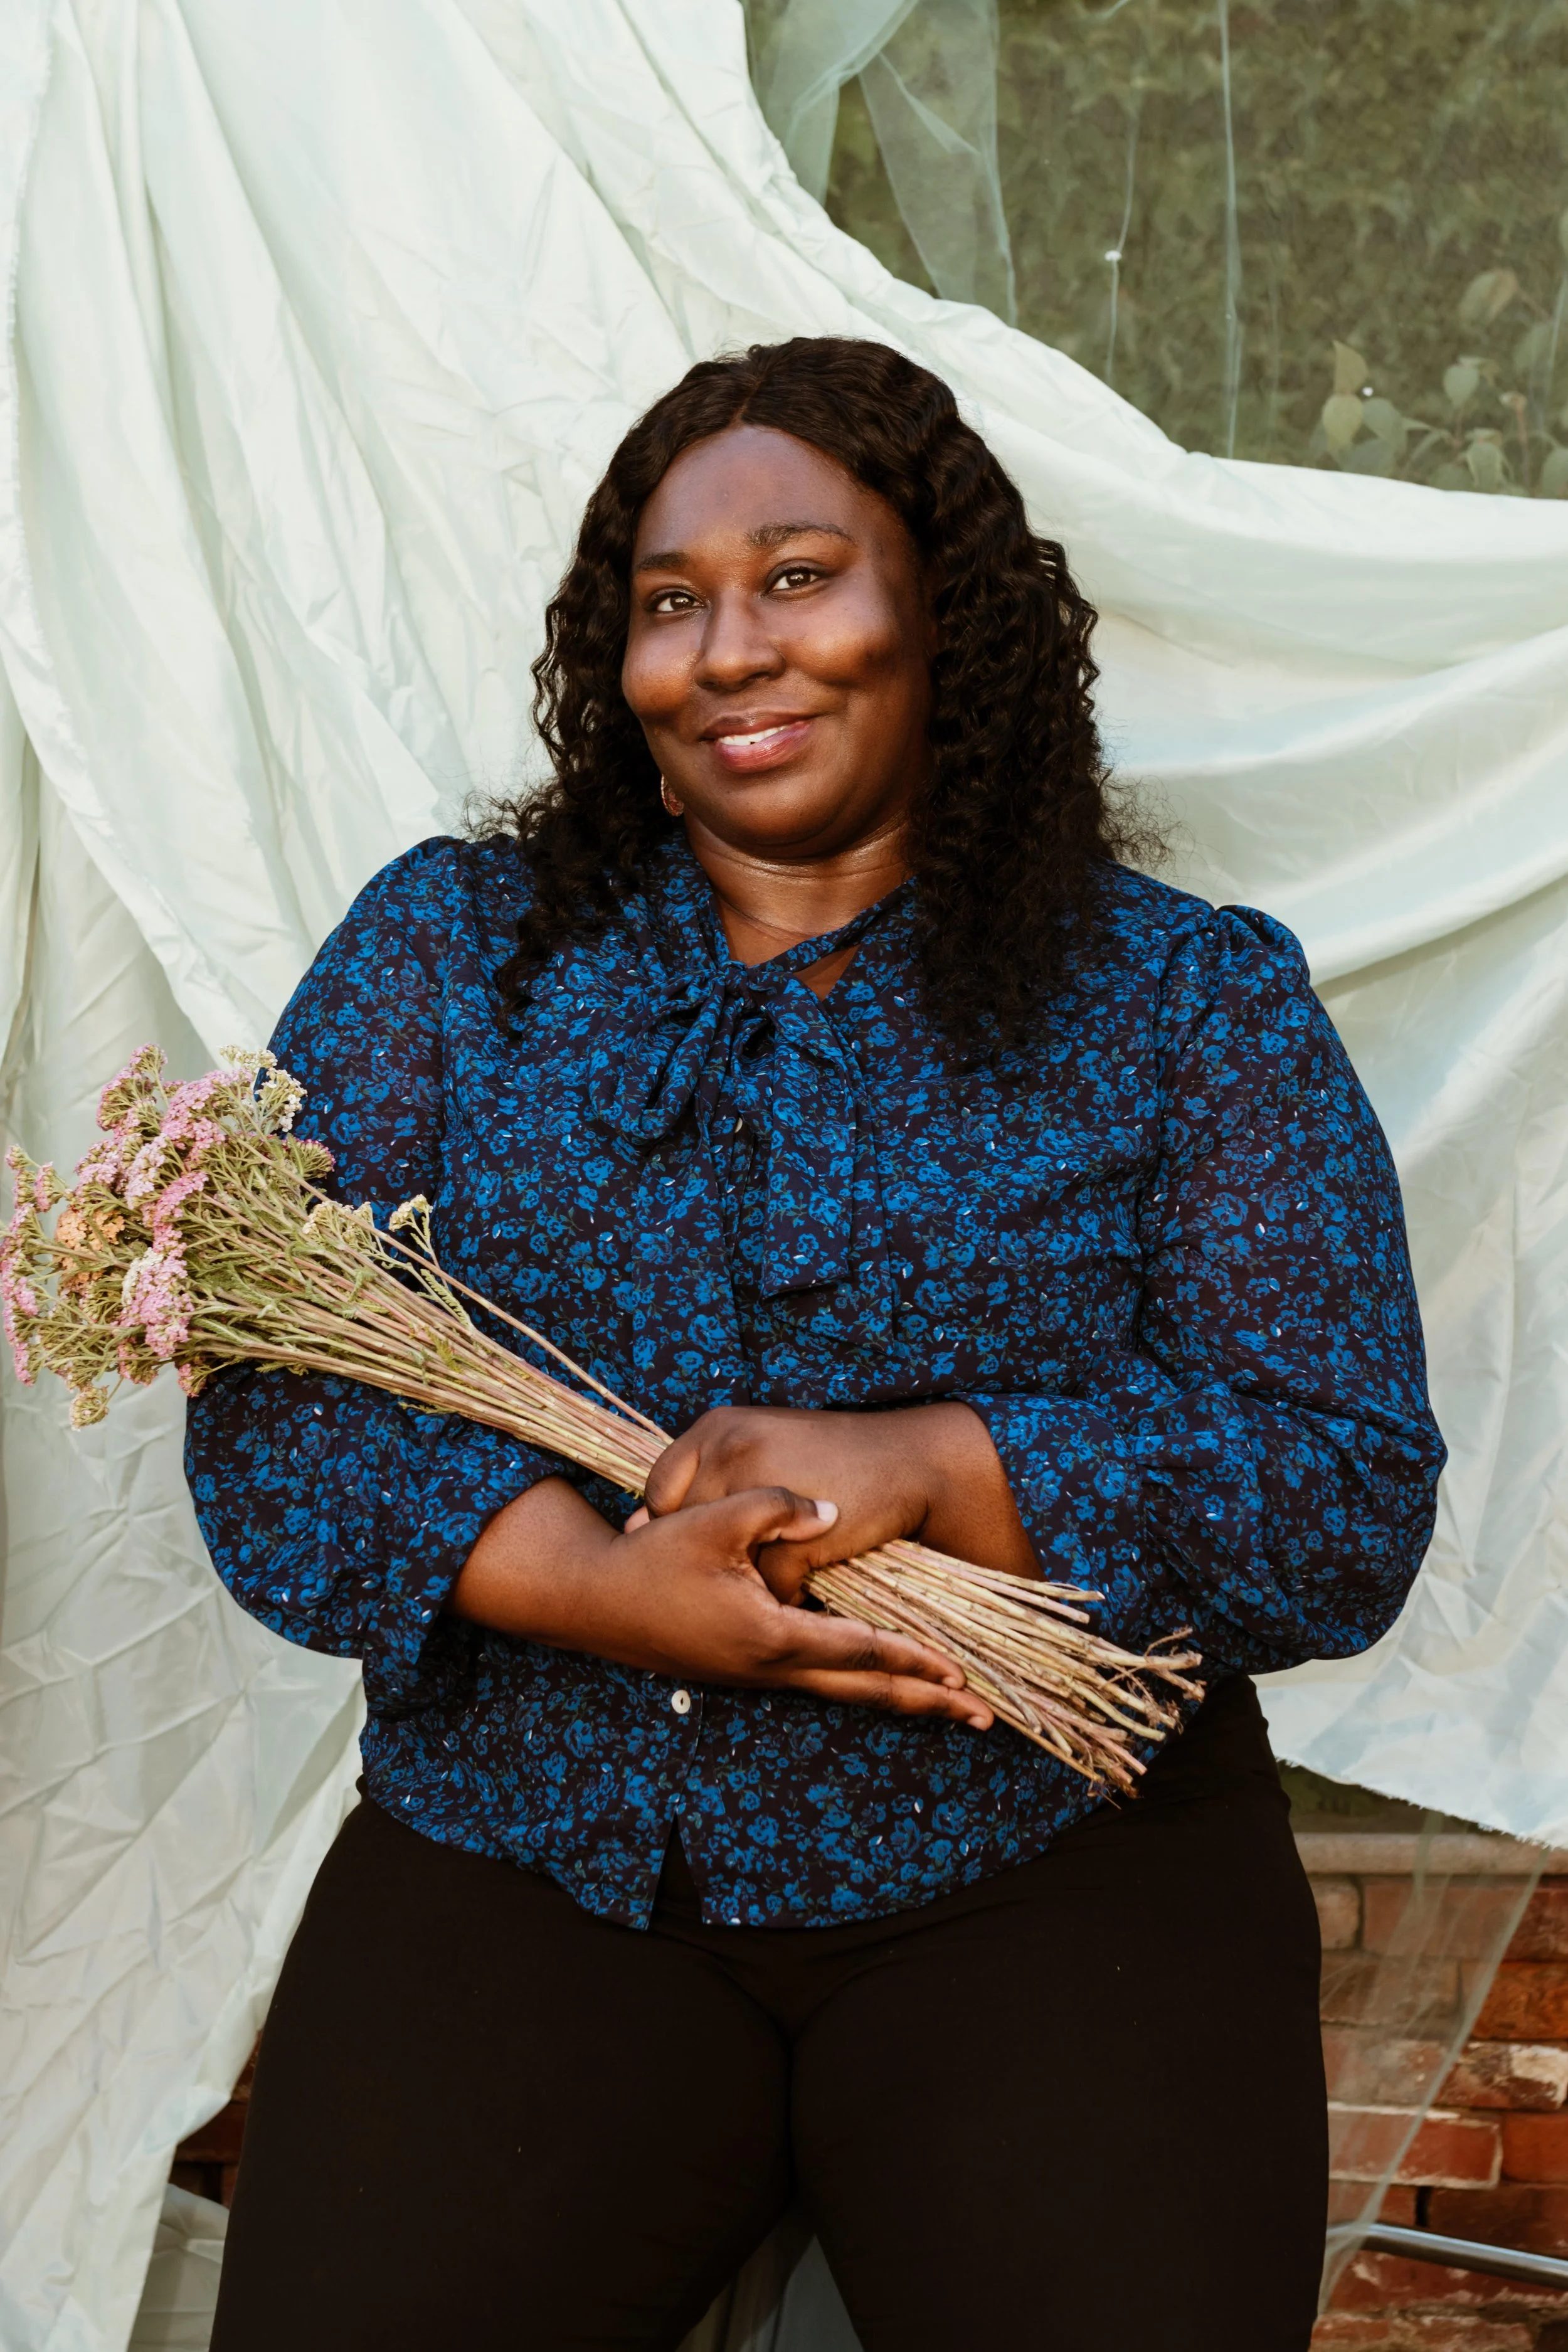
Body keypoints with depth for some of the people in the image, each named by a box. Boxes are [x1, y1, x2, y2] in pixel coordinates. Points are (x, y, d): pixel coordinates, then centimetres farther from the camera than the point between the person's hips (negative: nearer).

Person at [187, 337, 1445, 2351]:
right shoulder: (447, 948, 7)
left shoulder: (1191, 1000, 3)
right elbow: (268, 1423, -2)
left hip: (1047, 1869, 0)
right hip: (521, 1861, 1)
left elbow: (1353, 1501, -5)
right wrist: (605, 1585, -18)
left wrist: (926, 1471, -18)